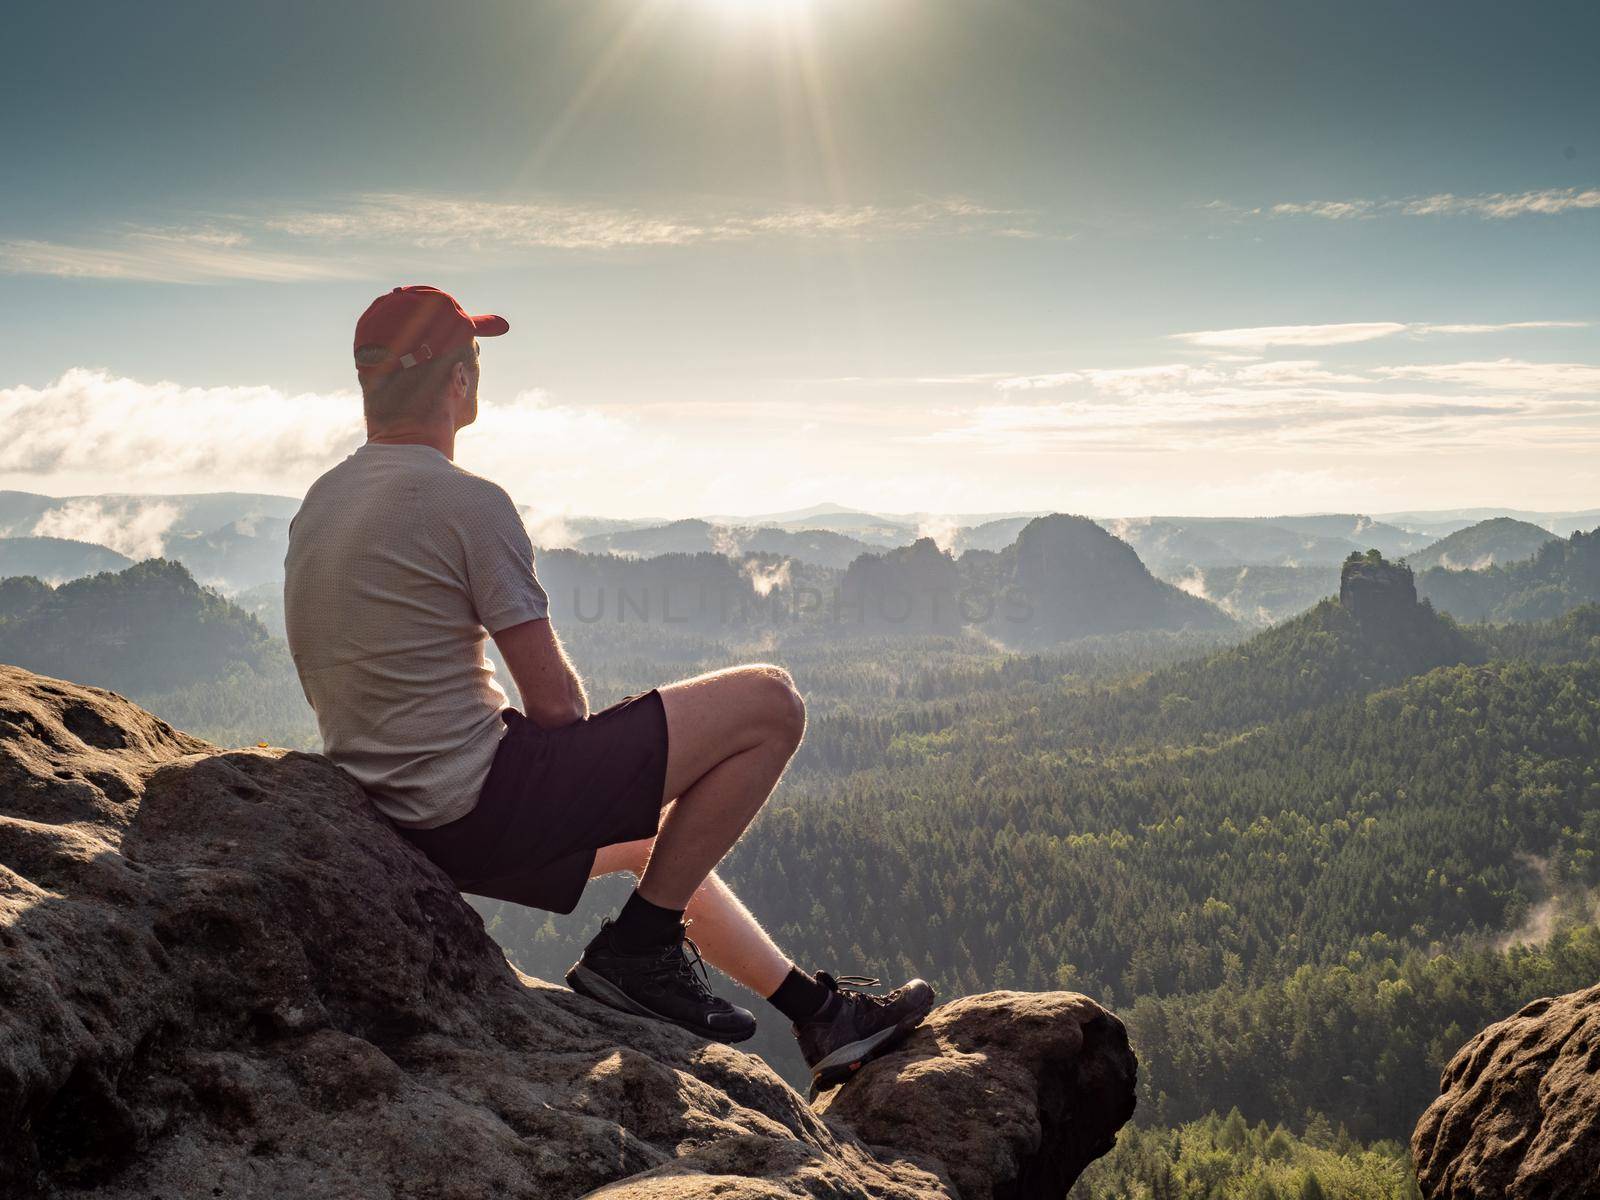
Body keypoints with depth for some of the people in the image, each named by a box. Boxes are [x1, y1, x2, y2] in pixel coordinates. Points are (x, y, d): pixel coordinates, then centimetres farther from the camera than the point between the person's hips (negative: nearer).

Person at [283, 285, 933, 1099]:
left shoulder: (317, 505, 10)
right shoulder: (467, 502, -18)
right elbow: (556, 700, -15)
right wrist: (587, 759, 10)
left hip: (397, 821, 10)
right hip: (480, 805, -10)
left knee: (650, 838, 31)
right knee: (769, 704, -7)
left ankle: (817, 1011, 35)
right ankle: (641, 947, 1)